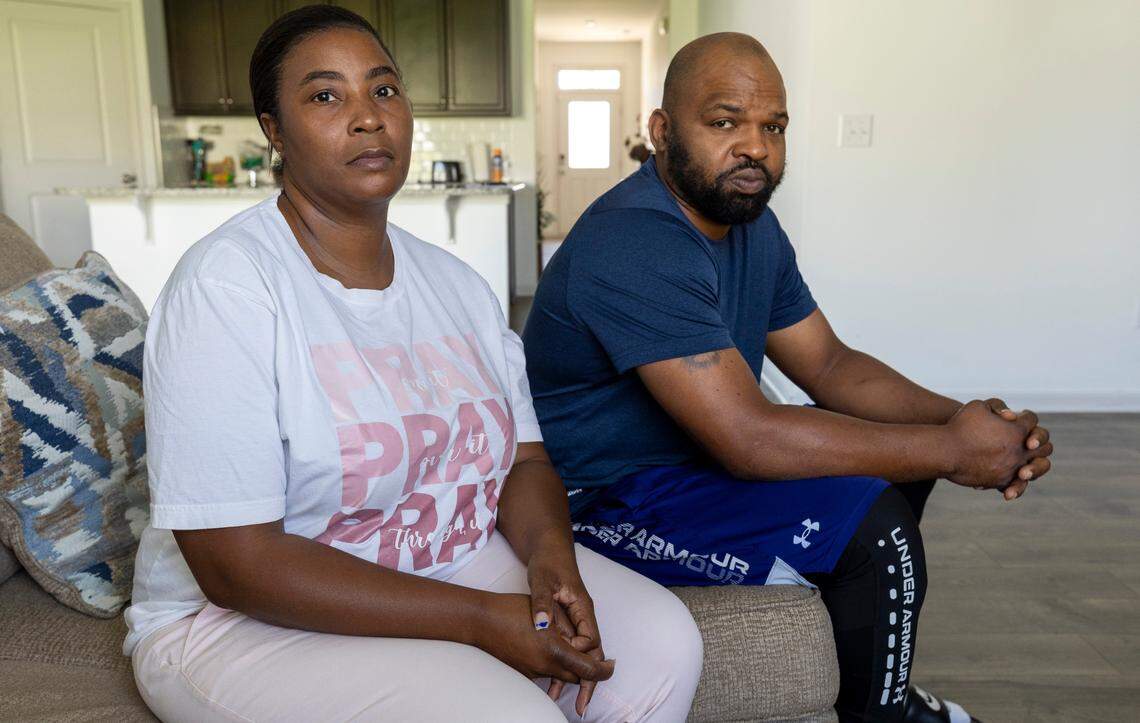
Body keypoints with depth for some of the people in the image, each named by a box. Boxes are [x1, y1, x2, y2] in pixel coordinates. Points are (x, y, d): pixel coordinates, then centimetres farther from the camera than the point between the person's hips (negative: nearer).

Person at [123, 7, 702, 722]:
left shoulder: (457, 285, 3)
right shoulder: (223, 283, -17)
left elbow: (525, 460, 4)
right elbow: (237, 565, -21)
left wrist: (551, 560, -19)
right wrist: (481, 619, -24)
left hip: (455, 557, 6)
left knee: (661, 641, -10)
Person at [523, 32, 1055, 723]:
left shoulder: (752, 224, 5)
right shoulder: (632, 246, -27)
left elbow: (830, 365, 7)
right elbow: (748, 438, -32)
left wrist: (956, 417, -11)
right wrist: (954, 450, -23)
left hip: (690, 461, 10)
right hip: (609, 502, -9)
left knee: (903, 449, 9)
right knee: (873, 521, -22)